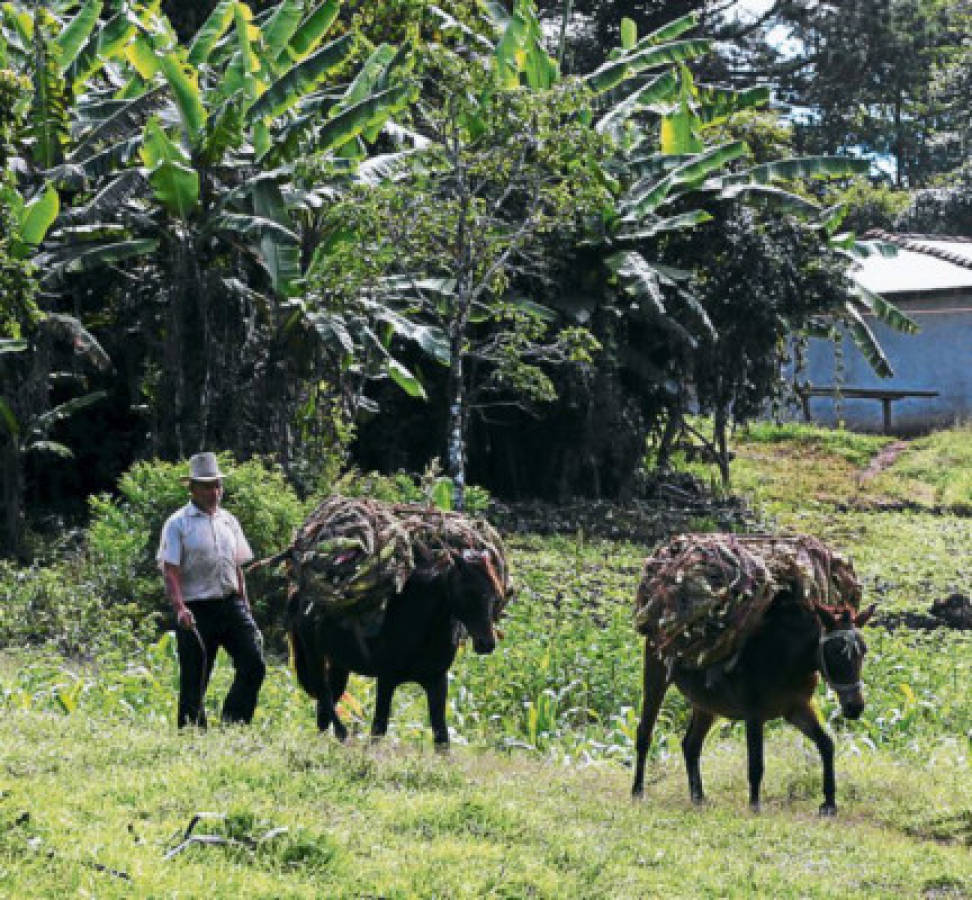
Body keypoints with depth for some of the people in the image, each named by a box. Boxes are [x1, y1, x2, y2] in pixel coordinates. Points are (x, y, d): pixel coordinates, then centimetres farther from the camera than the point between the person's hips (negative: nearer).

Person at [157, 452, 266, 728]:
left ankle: (232, 725, 4)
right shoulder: (177, 524, -2)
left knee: (254, 665, -6)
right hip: (196, 611, -5)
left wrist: (244, 608, 17)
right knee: (194, 681, -1)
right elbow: (170, 570, -9)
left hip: (231, 604, 5)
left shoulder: (229, 521, 15)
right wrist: (179, 608, -22)